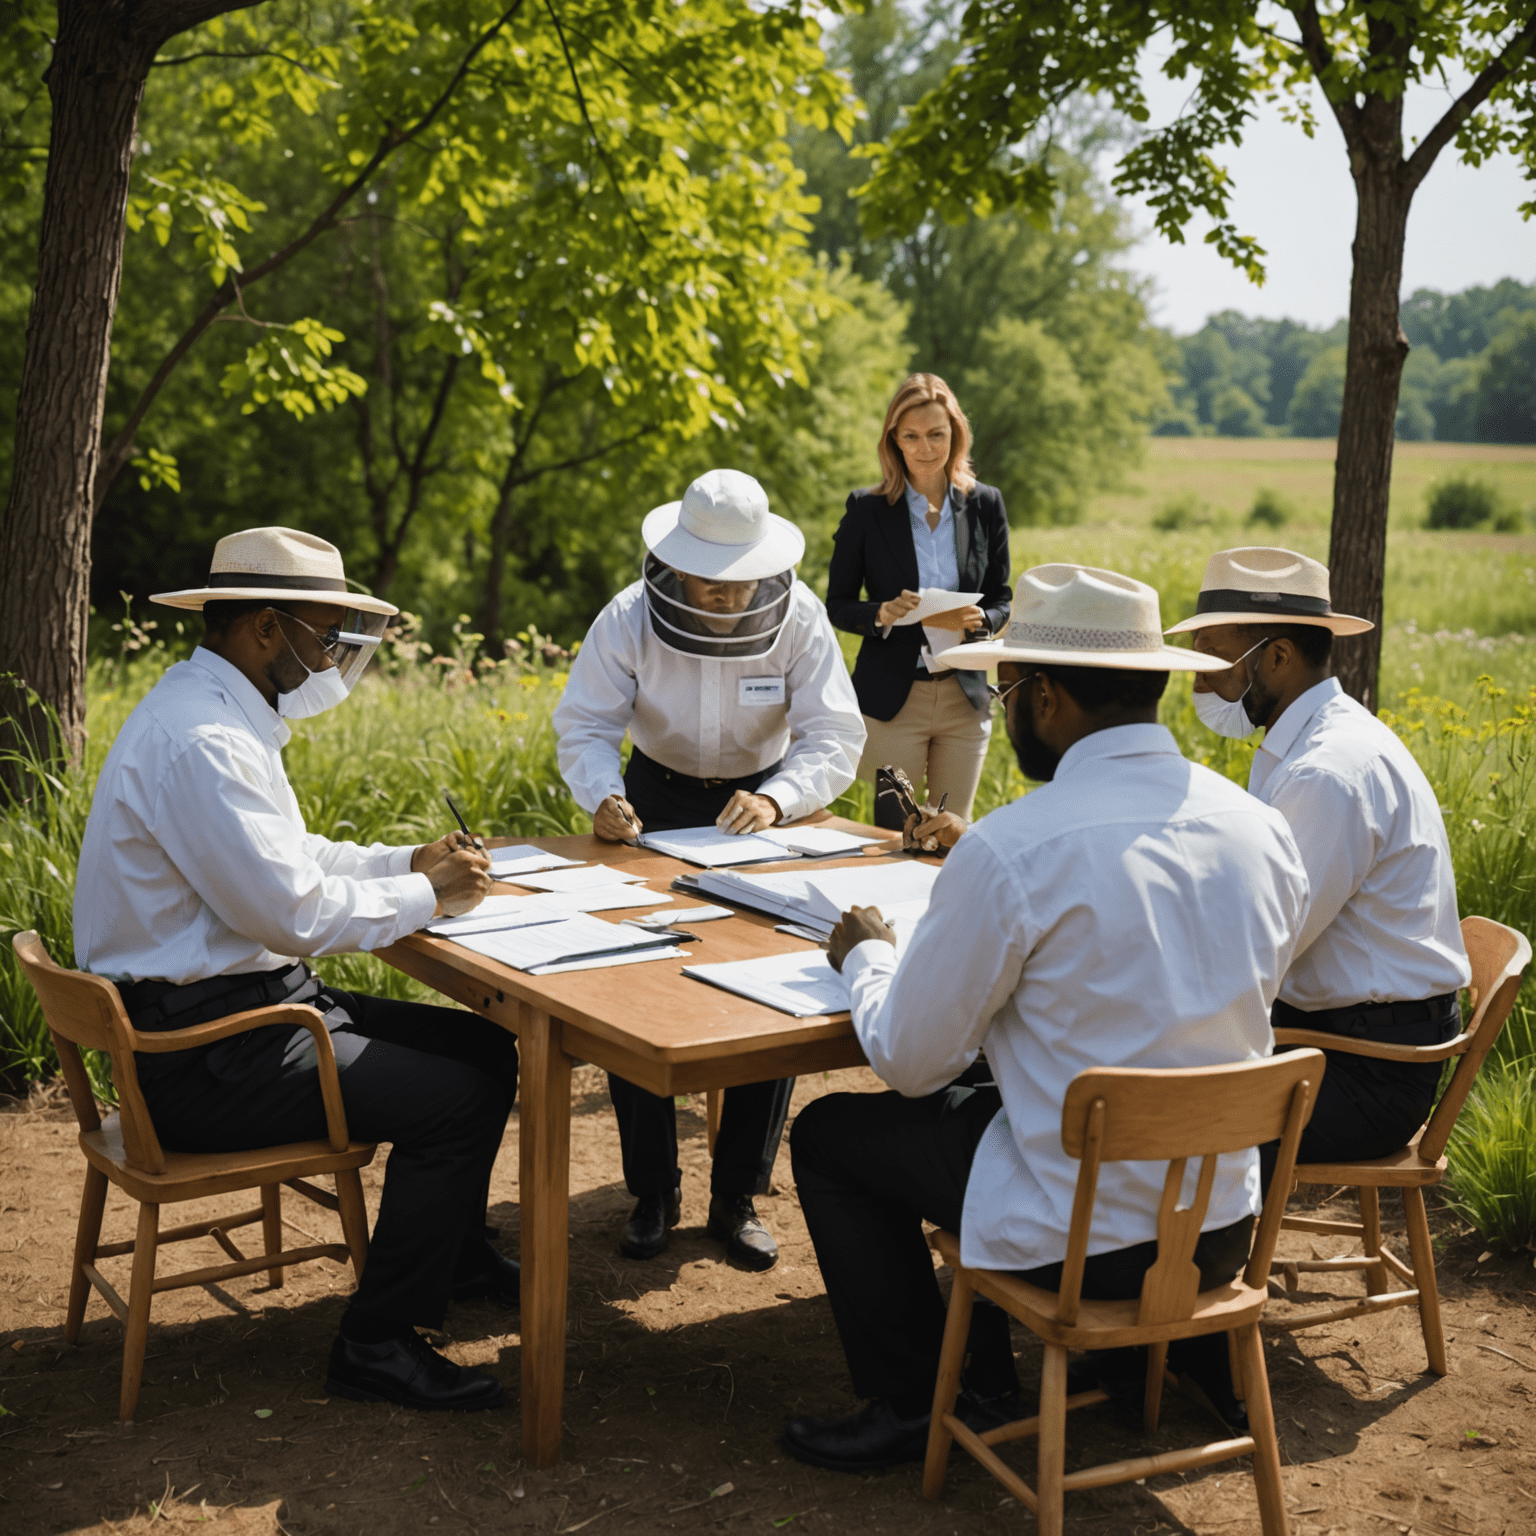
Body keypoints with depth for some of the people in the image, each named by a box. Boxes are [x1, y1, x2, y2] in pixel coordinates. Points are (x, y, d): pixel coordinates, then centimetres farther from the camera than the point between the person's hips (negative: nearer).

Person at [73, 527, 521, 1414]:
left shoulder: (219, 712, 12)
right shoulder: (199, 740, -24)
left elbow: (288, 858, 21)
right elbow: (293, 911, -25)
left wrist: (412, 863, 8)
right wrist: (427, 897, -11)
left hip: (256, 1002, 11)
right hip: (202, 1052, -11)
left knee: (485, 1048, 12)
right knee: (456, 1100, -17)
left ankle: (455, 1254, 32)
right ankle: (376, 1346, -4)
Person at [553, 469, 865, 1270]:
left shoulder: (799, 619, -20)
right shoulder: (629, 618, -19)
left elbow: (835, 738, -20)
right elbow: (585, 724, -16)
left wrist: (776, 799, -39)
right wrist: (604, 795, -38)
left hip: (759, 797, 0)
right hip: (661, 795, 0)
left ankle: (737, 1198, 4)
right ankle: (653, 1195, 6)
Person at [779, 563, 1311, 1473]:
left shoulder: (1011, 851, -21)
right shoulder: (1267, 832, -2)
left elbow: (908, 1062, -9)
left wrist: (868, 956, 12)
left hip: (1081, 1243, -6)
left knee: (829, 1133, 16)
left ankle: (912, 1403, 23)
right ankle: (984, 1376, 37)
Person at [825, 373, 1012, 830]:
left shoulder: (985, 505, 4)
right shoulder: (866, 510, -2)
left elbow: (1002, 602, 8)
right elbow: (838, 606, 2)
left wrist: (978, 619, -15)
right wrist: (882, 614, -19)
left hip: (965, 698, 2)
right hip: (892, 698, -2)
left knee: (954, 836, 7)